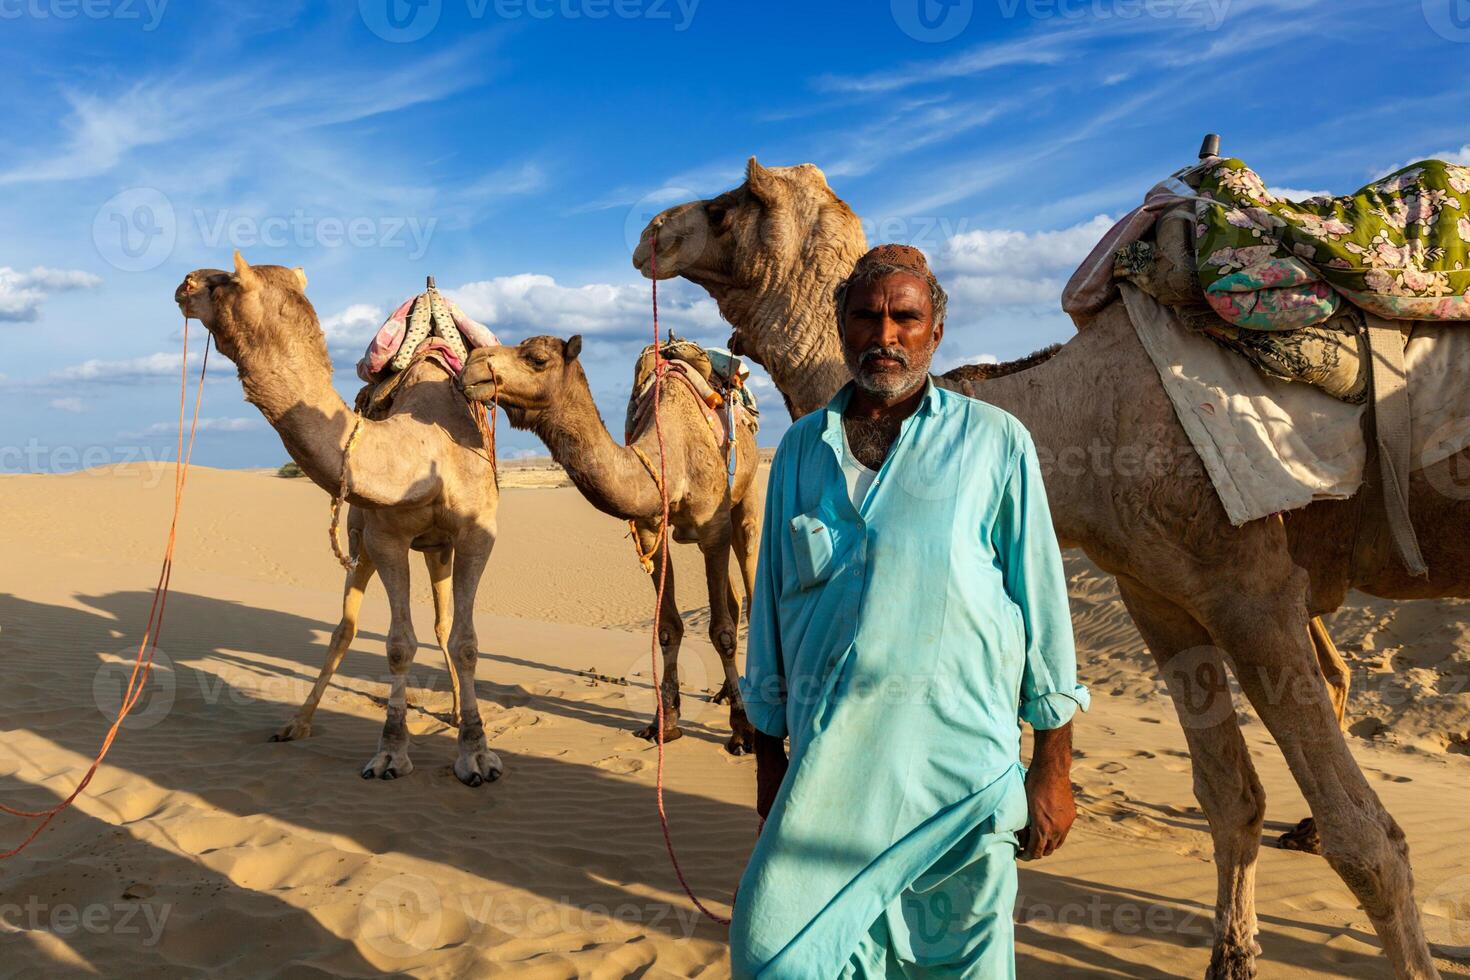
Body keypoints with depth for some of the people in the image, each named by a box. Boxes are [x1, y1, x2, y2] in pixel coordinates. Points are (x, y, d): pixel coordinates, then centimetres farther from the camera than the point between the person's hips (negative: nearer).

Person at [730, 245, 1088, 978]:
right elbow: (771, 604, 11)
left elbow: (1042, 602, 0)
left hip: (959, 772, -2)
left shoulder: (995, 443, -2)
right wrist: (769, 753, 13)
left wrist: (1053, 766, 0)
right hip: (827, 772, 3)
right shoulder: (800, 449, 7)